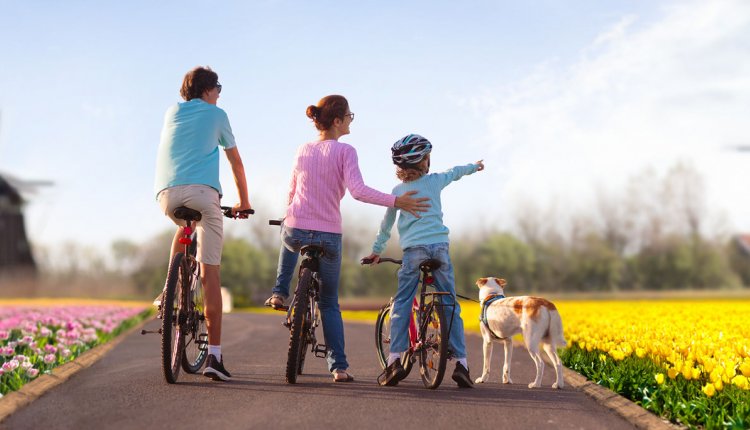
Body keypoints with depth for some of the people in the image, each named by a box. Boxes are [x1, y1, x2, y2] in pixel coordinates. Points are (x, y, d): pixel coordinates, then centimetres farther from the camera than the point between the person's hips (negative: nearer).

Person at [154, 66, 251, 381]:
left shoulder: (171, 113, 27)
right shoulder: (216, 114, 18)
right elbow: (236, 162, 25)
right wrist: (243, 202, 37)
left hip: (167, 192, 4)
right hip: (201, 190, -3)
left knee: (184, 228, 38)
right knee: (210, 273, -2)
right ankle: (214, 356, -7)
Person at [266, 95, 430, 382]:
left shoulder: (302, 151, 7)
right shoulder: (344, 151, -8)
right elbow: (358, 190, -21)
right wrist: (396, 201, -20)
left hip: (295, 230, 3)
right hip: (329, 236, -3)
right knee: (330, 304, 13)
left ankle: (279, 292, 32)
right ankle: (338, 367, 6)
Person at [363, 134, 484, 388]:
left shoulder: (398, 191, 9)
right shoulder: (435, 181, 10)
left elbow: (387, 225, 18)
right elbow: (455, 172, 31)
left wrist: (376, 250, 31)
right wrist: (475, 166, 52)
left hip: (413, 250, -1)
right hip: (439, 247, 1)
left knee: (401, 304, 4)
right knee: (451, 305, 6)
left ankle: (395, 359, -9)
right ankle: (461, 362, 2)